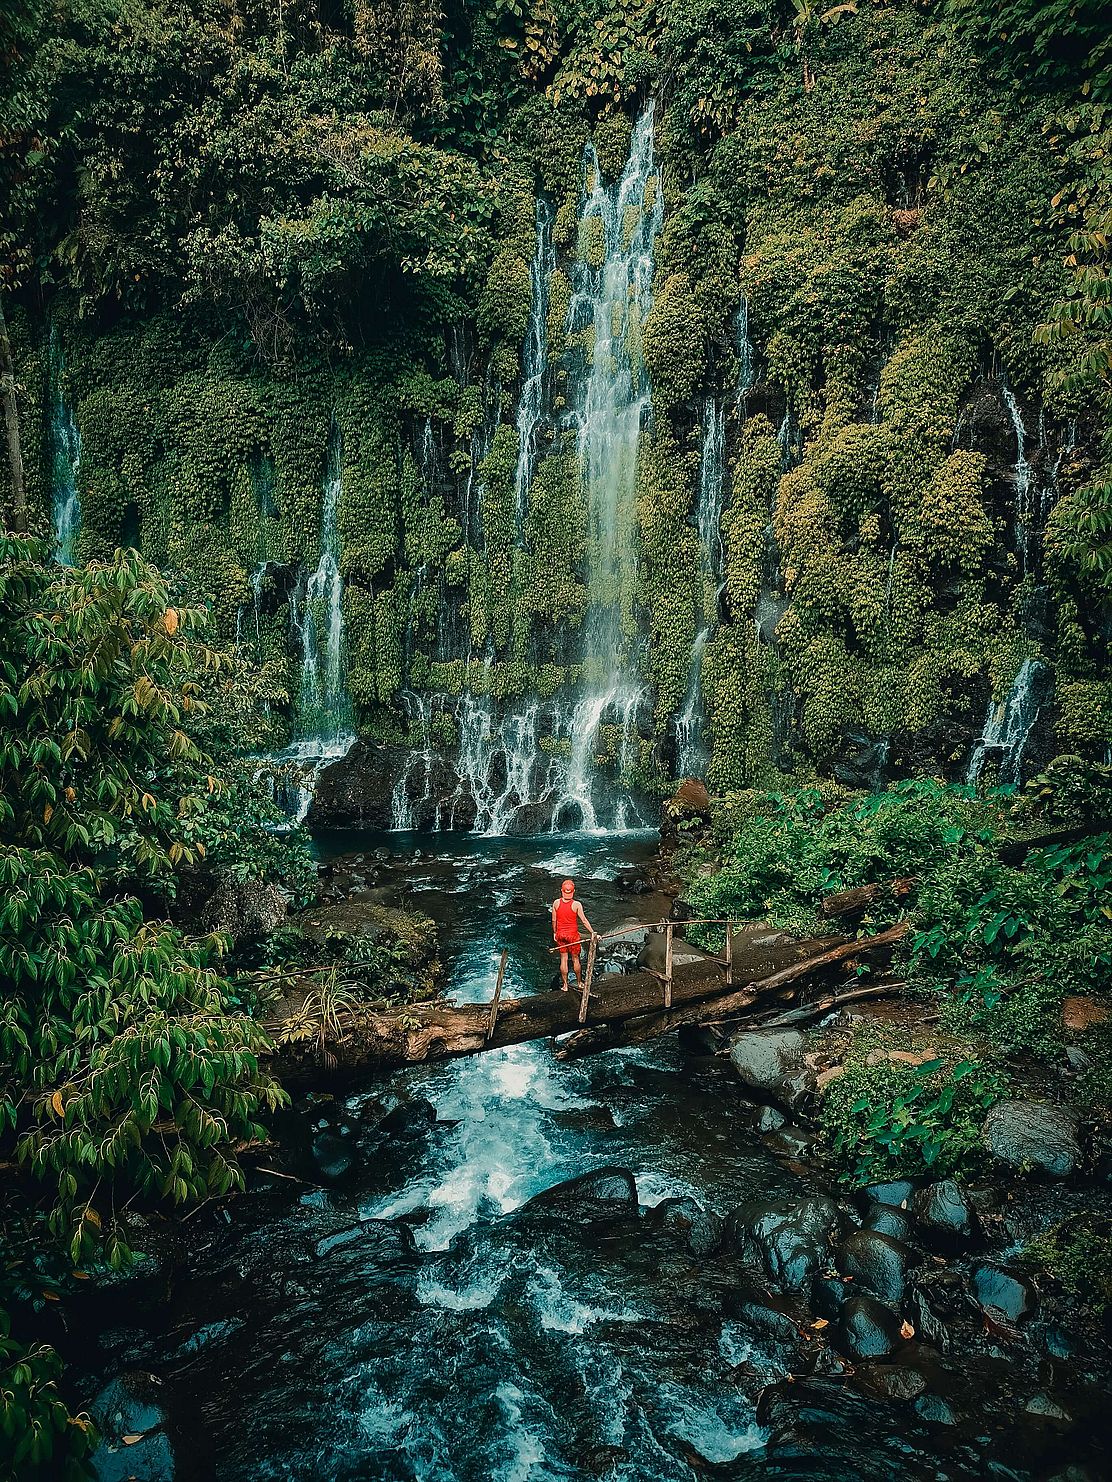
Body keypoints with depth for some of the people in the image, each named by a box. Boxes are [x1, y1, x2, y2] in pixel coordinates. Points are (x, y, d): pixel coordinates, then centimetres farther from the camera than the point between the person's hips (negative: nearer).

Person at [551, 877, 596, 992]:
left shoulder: (556, 903, -8)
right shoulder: (576, 905, -15)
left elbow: (554, 920, 0)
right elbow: (584, 921, -12)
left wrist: (554, 933, 14)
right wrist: (592, 932, -4)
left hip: (560, 934, 2)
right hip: (573, 934, -2)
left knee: (563, 959, 11)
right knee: (576, 959, 13)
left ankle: (565, 985, 16)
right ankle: (580, 982, 25)